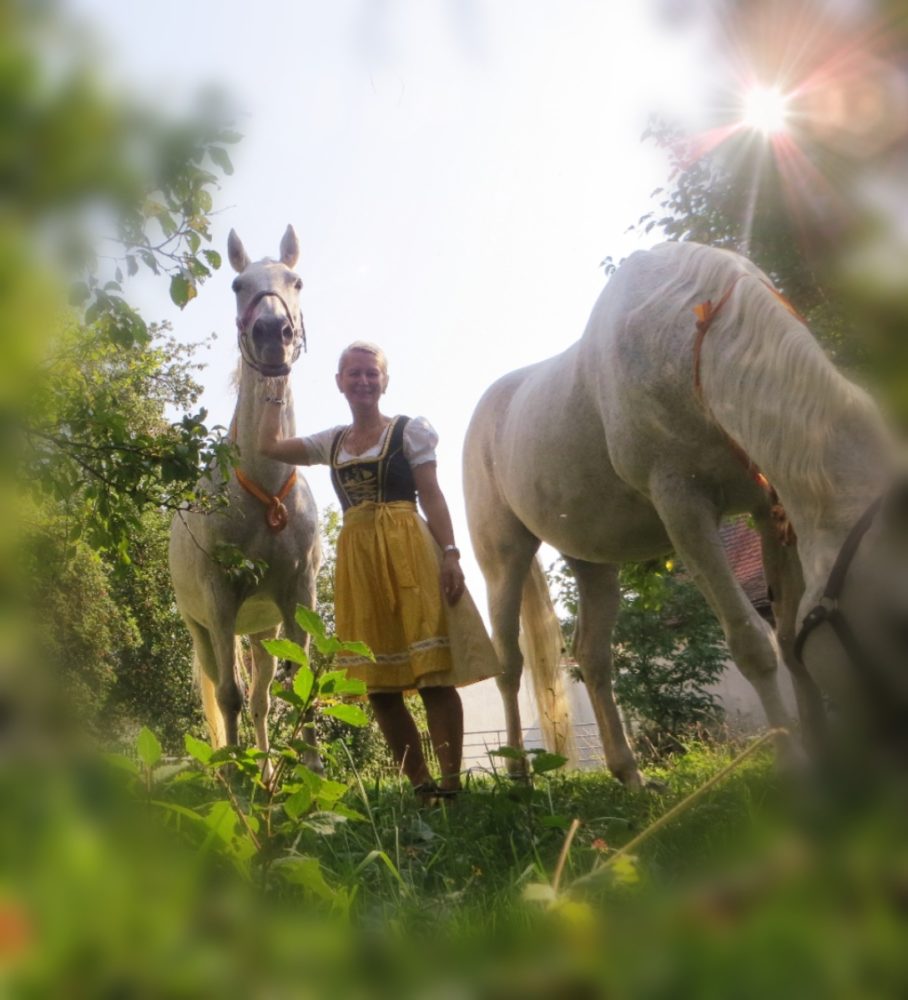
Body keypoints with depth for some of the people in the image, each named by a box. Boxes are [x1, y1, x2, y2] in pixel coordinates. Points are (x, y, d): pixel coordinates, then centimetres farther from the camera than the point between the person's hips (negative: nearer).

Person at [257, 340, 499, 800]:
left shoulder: (409, 429, 4)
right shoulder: (332, 442, 17)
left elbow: (432, 495, -2)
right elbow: (268, 445, 16)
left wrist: (449, 553, -13)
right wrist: (275, 395, 20)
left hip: (408, 551, -5)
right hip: (356, 559, 5)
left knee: (432, 673, -10)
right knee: (379, 684, 3)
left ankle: (451, 781, -7)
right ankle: (420, 784, 10)